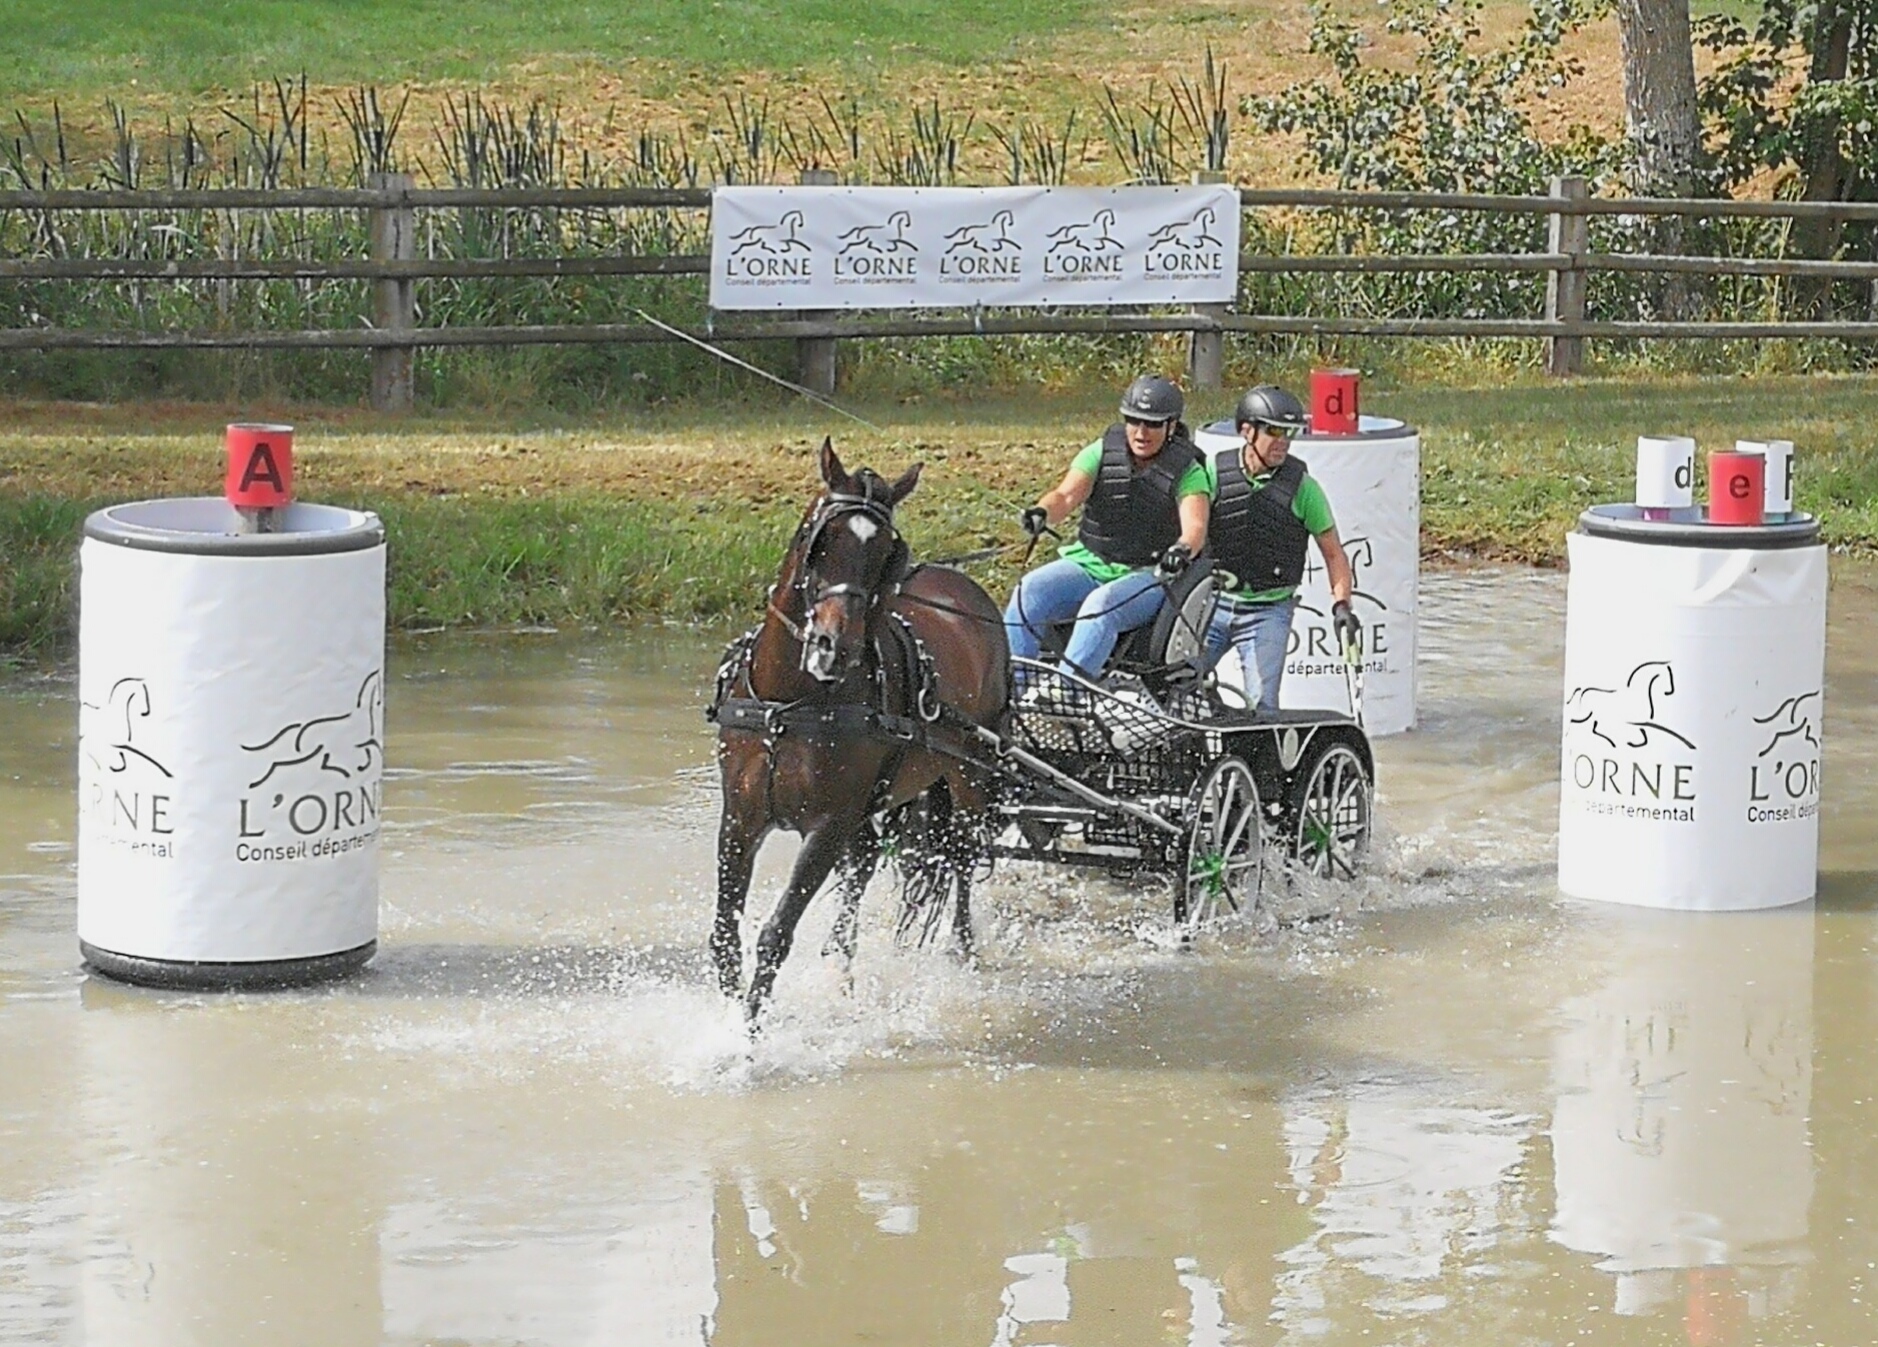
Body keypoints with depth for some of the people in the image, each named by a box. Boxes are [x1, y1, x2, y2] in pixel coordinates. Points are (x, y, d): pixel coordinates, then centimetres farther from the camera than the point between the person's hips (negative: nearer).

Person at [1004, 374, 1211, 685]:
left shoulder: (1187, 471, -2)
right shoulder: (1102, 453, 5)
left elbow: (1196, 526, -17)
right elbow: (1066, 495, -8)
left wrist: (1183, 549, -42)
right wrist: (1042, 512, -32)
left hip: (1148, 576, -4)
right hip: (1089, 563, 4)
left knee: (1101, 606, -35)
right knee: (1028, 594, -22)